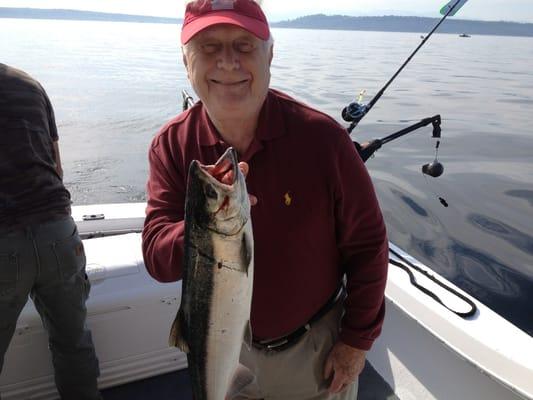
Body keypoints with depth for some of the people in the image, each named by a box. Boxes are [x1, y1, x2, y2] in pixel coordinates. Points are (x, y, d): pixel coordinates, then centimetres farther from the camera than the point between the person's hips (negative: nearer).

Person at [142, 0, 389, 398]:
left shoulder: (321, 136, -21)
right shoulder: (171, 146, -13)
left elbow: (367, 245, -13)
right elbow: (157, 258, -18)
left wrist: (357, 340, -7)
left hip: (316, 347, -1)